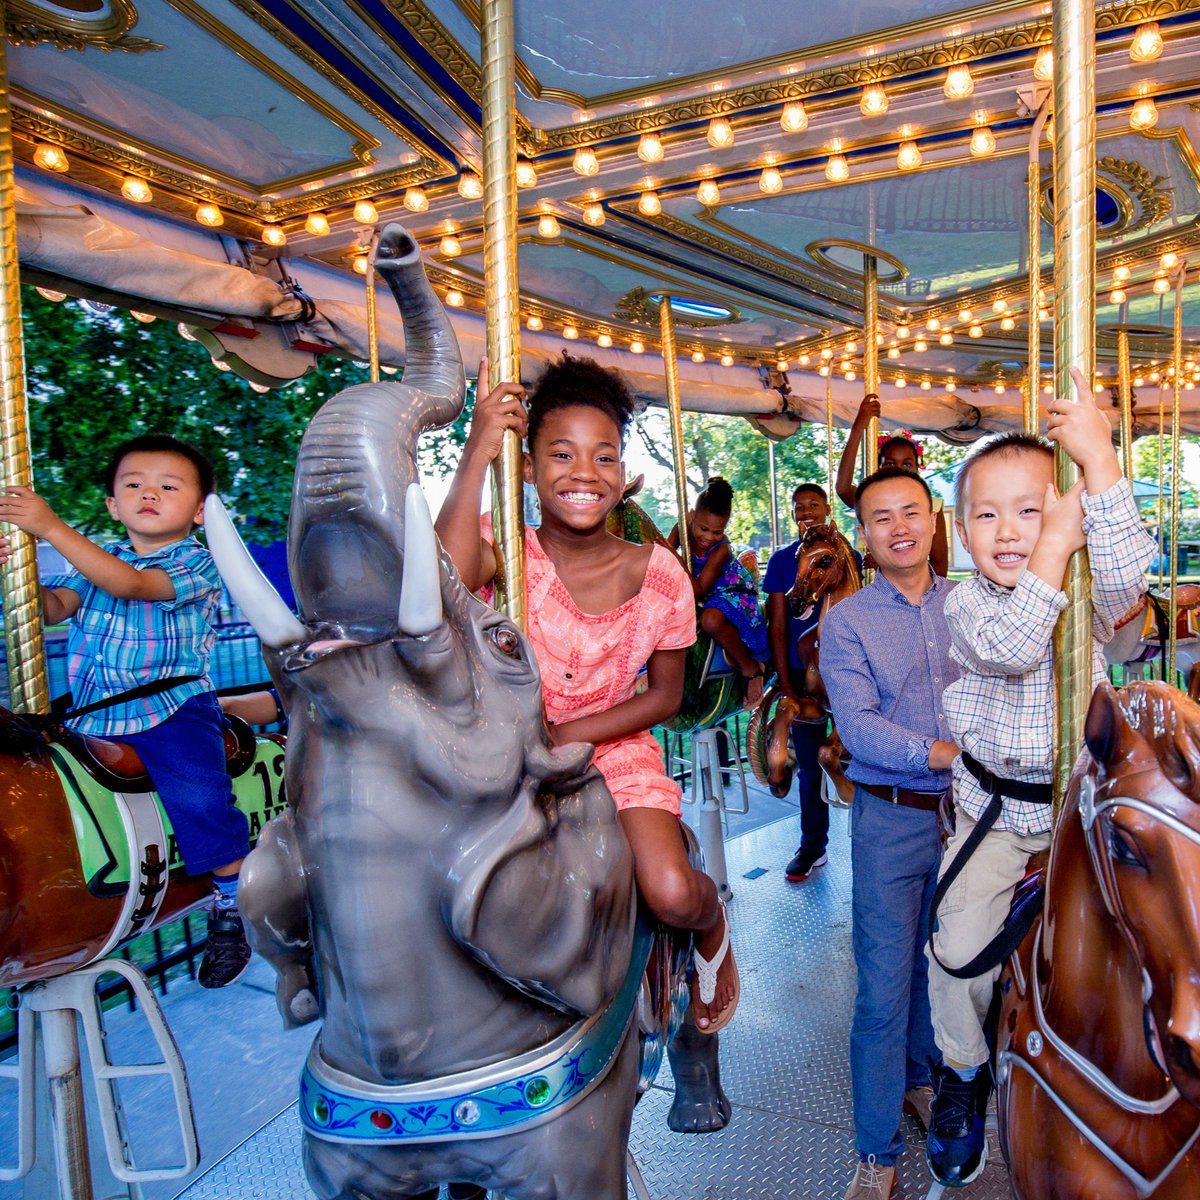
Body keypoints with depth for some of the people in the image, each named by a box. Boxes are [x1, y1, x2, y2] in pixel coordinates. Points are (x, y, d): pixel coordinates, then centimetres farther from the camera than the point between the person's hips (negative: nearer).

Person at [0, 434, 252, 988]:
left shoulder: (197, 564, -6)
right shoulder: (98, 557, 16)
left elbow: (130, 585, -21)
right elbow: (53, 608, 6)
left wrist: (52, 528, -24)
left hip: (170, 704, -6)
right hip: (90, 708, 7)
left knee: (197, 794, -24)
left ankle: (232, 905, -5)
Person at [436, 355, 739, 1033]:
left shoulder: (659, 574, -9)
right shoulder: (504, 546, -12)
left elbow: (666, 697, -1)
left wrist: (569, 736, -13)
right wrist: (479, 452, -37)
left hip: (616, 749, 0)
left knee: (674, 896, -18)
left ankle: (713, 923, 22)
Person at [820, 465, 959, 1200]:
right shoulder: (846, 623, -5)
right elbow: (858, 724, -15)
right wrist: (944, 753, -25)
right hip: (891, 821, -3)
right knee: (885, 988, 3)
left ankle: (921, 1079, 45)